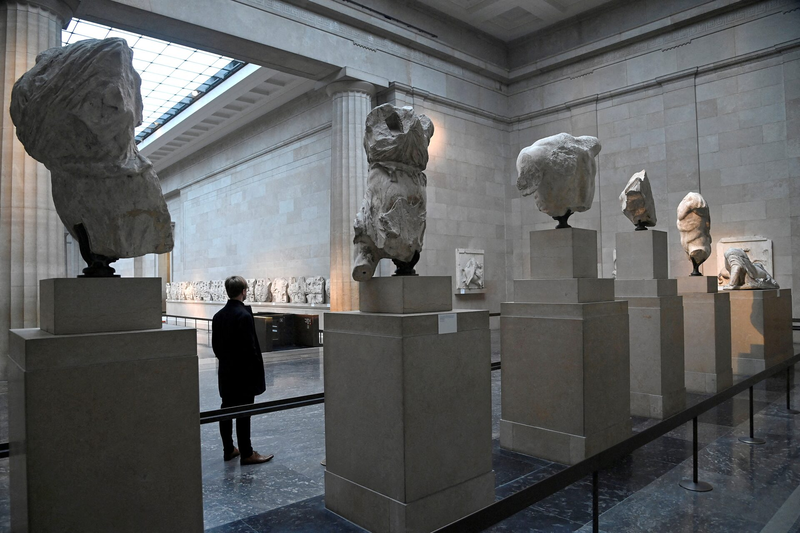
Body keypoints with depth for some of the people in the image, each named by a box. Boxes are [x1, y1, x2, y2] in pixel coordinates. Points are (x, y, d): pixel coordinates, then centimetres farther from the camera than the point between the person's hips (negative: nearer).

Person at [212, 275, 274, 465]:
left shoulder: (219, 315, 5)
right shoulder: (244, 315, -19)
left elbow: (215, 345, 11)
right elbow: (250, 347, -20)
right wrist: (258, 371, -12)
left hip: (225, 373, 8)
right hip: (243, 373, -8)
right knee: (243, 413, -1)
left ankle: (228, 449, 24)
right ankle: (246, 454, 7)